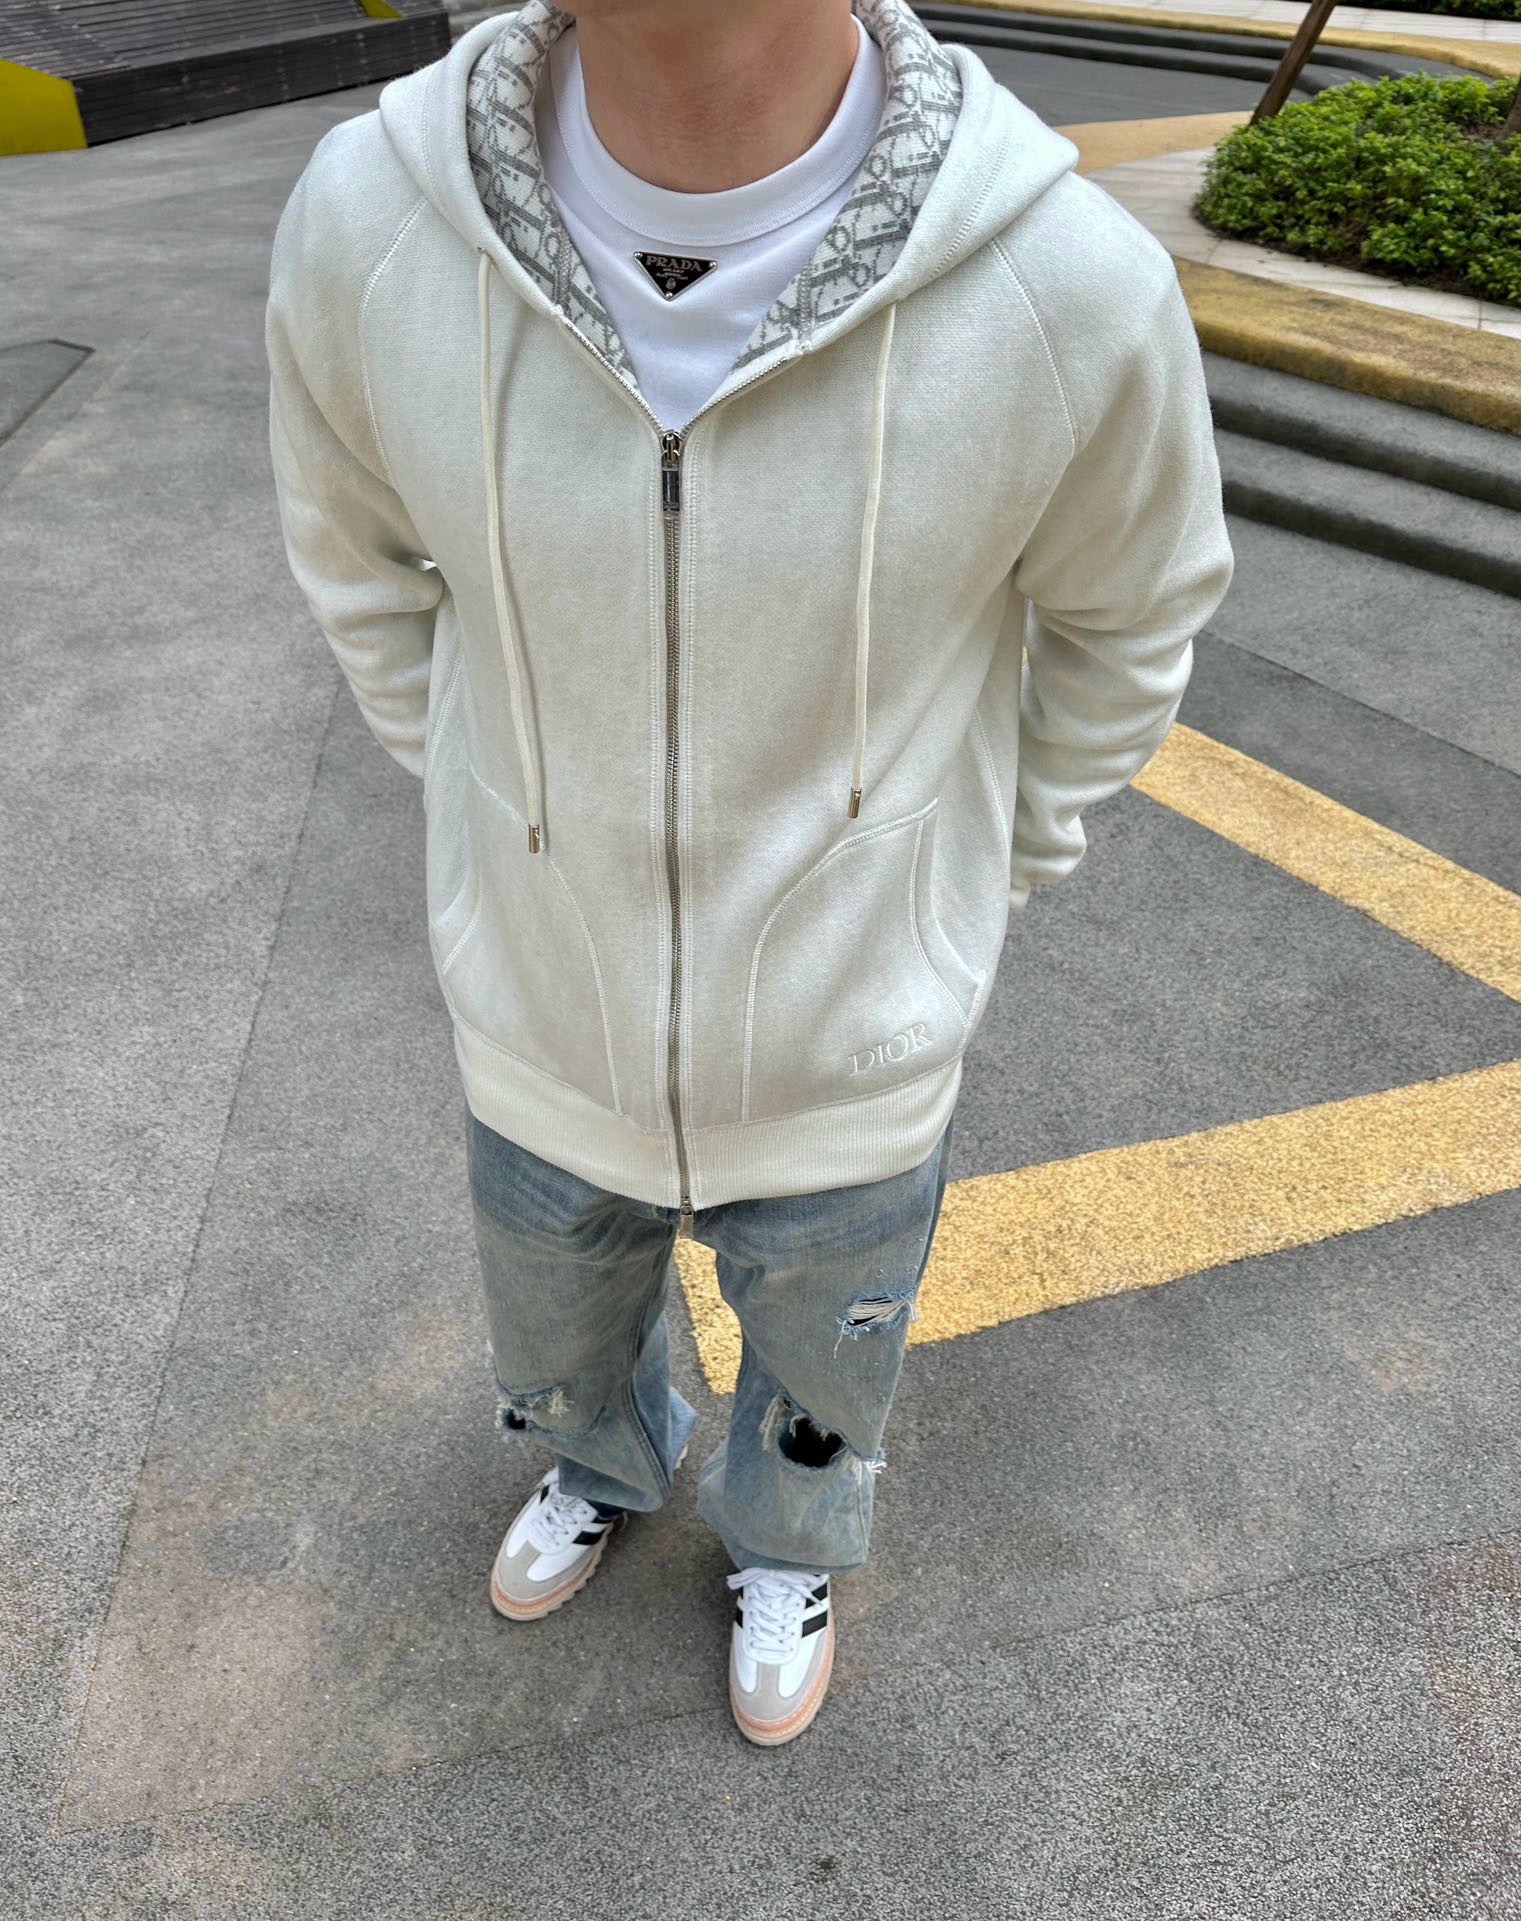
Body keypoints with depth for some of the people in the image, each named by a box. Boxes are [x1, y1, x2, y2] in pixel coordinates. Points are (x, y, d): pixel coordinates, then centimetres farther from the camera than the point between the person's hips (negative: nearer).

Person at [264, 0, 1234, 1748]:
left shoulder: (1076, 287, -27)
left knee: (818, 1386, 29)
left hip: (850, 1061, -1)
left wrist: (1000, 873, 6)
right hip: (544, 1025, 2)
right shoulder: (367, 224, -21)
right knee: (557, 1348, 32)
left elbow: (1129, 606, -5)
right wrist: (493, 823, 8)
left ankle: (784, 1544, 67)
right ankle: (605, 1464, 72)